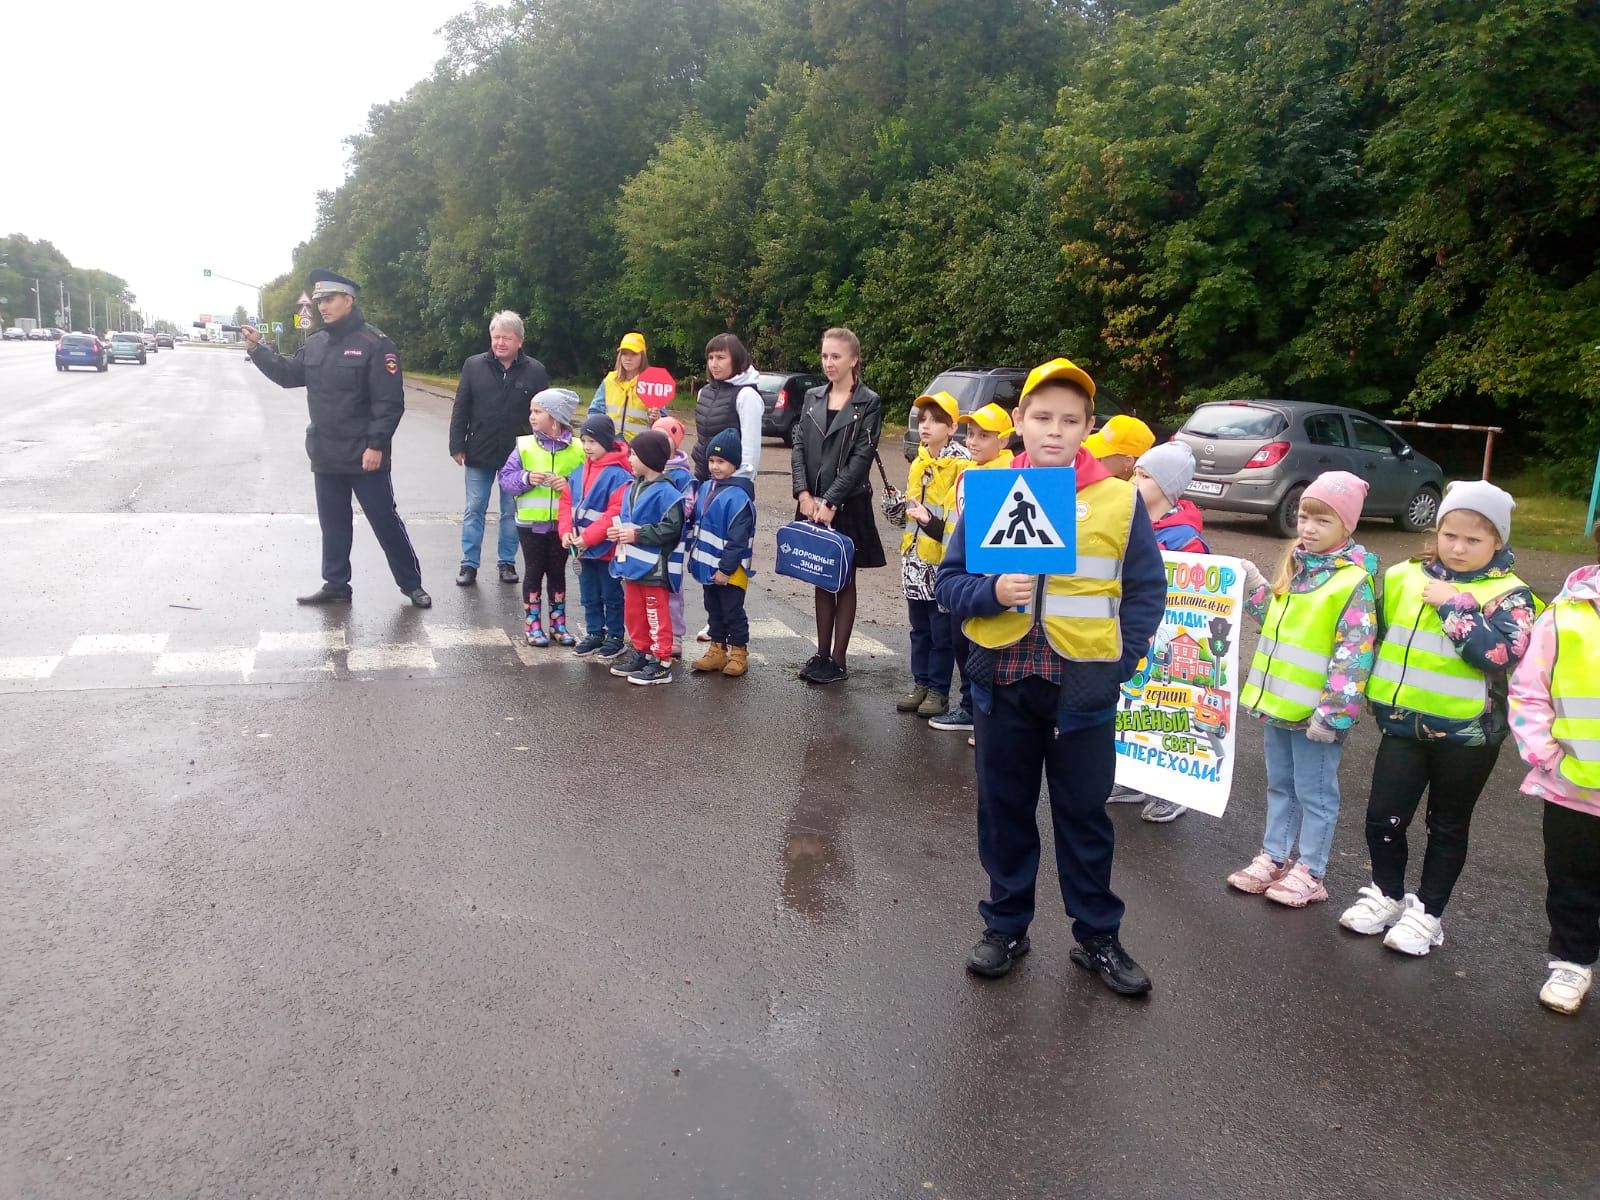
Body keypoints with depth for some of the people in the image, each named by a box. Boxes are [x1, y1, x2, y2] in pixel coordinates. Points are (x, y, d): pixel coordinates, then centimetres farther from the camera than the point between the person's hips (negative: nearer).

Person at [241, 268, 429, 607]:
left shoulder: (374, 343, -12)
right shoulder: (315, 343, 11)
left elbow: (390, 402, -16)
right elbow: (289, 374, 18)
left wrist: (376, 445, -20)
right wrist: (258, 349, 4)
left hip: (365, 457, -7)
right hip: (326, 455, 7)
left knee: (385, 521, 0)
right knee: (333, 523, 14)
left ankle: (411, 584, 11)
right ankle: (335, 585, 25)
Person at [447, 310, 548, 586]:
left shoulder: (535, 371, -3)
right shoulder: (474, 365, 0)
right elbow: (460, 409, 2)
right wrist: (457, 446, -1)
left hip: (518, 455, -1)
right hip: (479, 453, 1)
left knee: (511, 512, 9)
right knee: (474, 510, 6)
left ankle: (507, 561, 21)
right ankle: (469, 563, 14)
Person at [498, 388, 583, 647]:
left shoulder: (576, 450, -4)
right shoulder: (524, 446, -3)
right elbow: (506, 477, -2)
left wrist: (570, 484, -17)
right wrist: (526, 478, -19)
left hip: (562, 523, 1)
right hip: (531, 522, 0)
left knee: (557, 572, 12)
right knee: (534, 572, 8)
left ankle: (558, 624, 24)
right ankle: (533, 625, 17)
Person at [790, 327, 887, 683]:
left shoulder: (869, 403, -5)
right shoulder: (812, 398, 10)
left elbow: (861, 457, -11)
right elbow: (798, 448, 5)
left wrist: (830, 501, -17)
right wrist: (804, 494, -9)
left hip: (848, 504, -4)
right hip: (812, 502, 4)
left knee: (844, 581, 4)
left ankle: (838, 660, 9)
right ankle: (821, 653, 18)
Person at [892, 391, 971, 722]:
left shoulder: (961, 465, -13)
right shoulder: (919, 462, 12)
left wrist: (932, 521, -24)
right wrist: (903, 511, 10)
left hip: (943, 563, -7)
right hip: (916, 561, 7)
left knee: (942, 631, 3)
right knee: (919, 628, 15)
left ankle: (939, 691, 13)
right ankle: (920, 684, 25)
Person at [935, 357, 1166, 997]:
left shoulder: (1120, 500, -3)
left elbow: (1146, 590, 1)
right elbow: (948, 580, 0)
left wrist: (1120, 660, -10)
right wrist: (991, 592, -20)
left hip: (1083, 686, -1)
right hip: (1003, 680, 1)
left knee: (1084, 815, 12)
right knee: (1004, 811, 14)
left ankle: (1098, 937, 29)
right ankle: (1006, 926, 31)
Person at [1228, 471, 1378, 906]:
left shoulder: (1354, 581, -16)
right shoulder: (1295, 565, 7)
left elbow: (1353, 655, -20)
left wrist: (1333, 713, -22)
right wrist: (1253, 587, 7)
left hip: (1314, 711, -8)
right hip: (1279, 702, 8)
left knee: (1314, 793, 7)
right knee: (1280, 785, 20)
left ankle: (1309, 873, 20)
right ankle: (1273, 857, 33)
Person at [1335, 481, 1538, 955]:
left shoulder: (1508, 595, -10)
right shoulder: (1403, 577, 2)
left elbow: (1501, 653, -27)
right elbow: (1376, 635, 14)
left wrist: (1454, 604, -23)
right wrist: (1377, 695, 15)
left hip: (1468, 733, -3)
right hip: (1404, 724, 3)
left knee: (1447, 827, 13)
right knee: (1383, 818, 5)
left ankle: (1426, 912, 28)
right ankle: (1387, 895, 28)